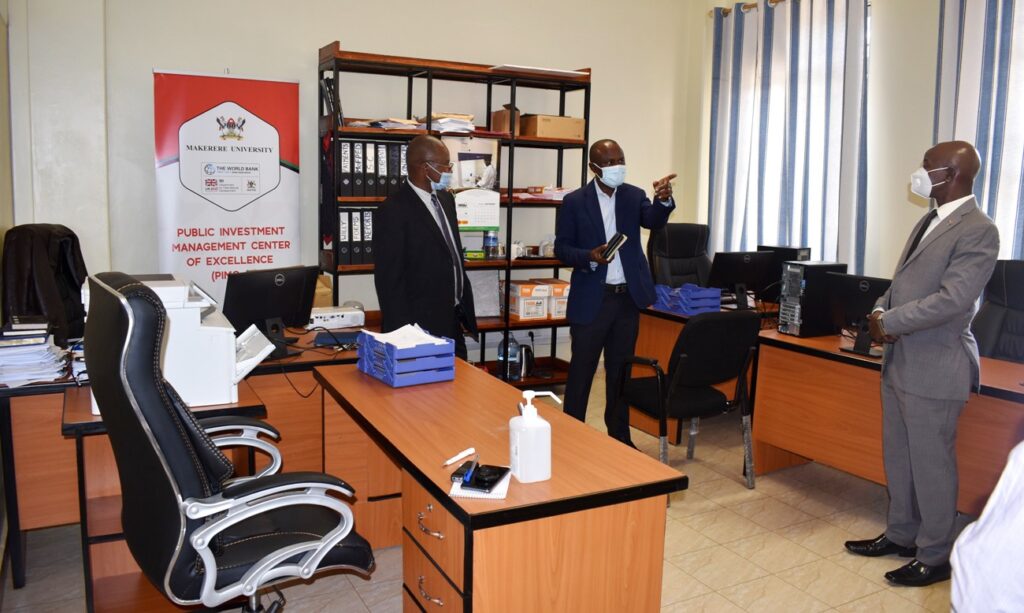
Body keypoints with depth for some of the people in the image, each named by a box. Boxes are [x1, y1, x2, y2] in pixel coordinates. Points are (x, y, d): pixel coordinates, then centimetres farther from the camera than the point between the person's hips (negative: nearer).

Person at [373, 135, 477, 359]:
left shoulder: (445, 199, 10)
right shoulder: (394, 210, -15)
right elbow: (389, 279, -16)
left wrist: (465, 310, 16)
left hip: (452, 323, 8)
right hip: (421, 326, -7)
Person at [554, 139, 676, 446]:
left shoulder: (634, 195, 3)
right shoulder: (574, 201, -3)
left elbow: (654, 221, -15)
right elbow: (561, 248, -3)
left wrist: (664, 200, -36)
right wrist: (589, 256, -21)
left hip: (628, 297, 3)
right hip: (591, 299, -3)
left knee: (621, 369, 14)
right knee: (581, 369, 5)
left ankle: (619, 436, 27)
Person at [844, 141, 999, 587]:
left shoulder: (977, 231, -15)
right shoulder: (930, 222, 14)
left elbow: (952, 300, -23)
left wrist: (888, 323, -16)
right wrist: (880, 311, -2)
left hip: (934, 368, -9)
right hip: (900, 361, 9)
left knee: (931, 463, 3)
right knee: (898, 457, 18)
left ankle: (936, 557, 19)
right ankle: (901, 534, 33)